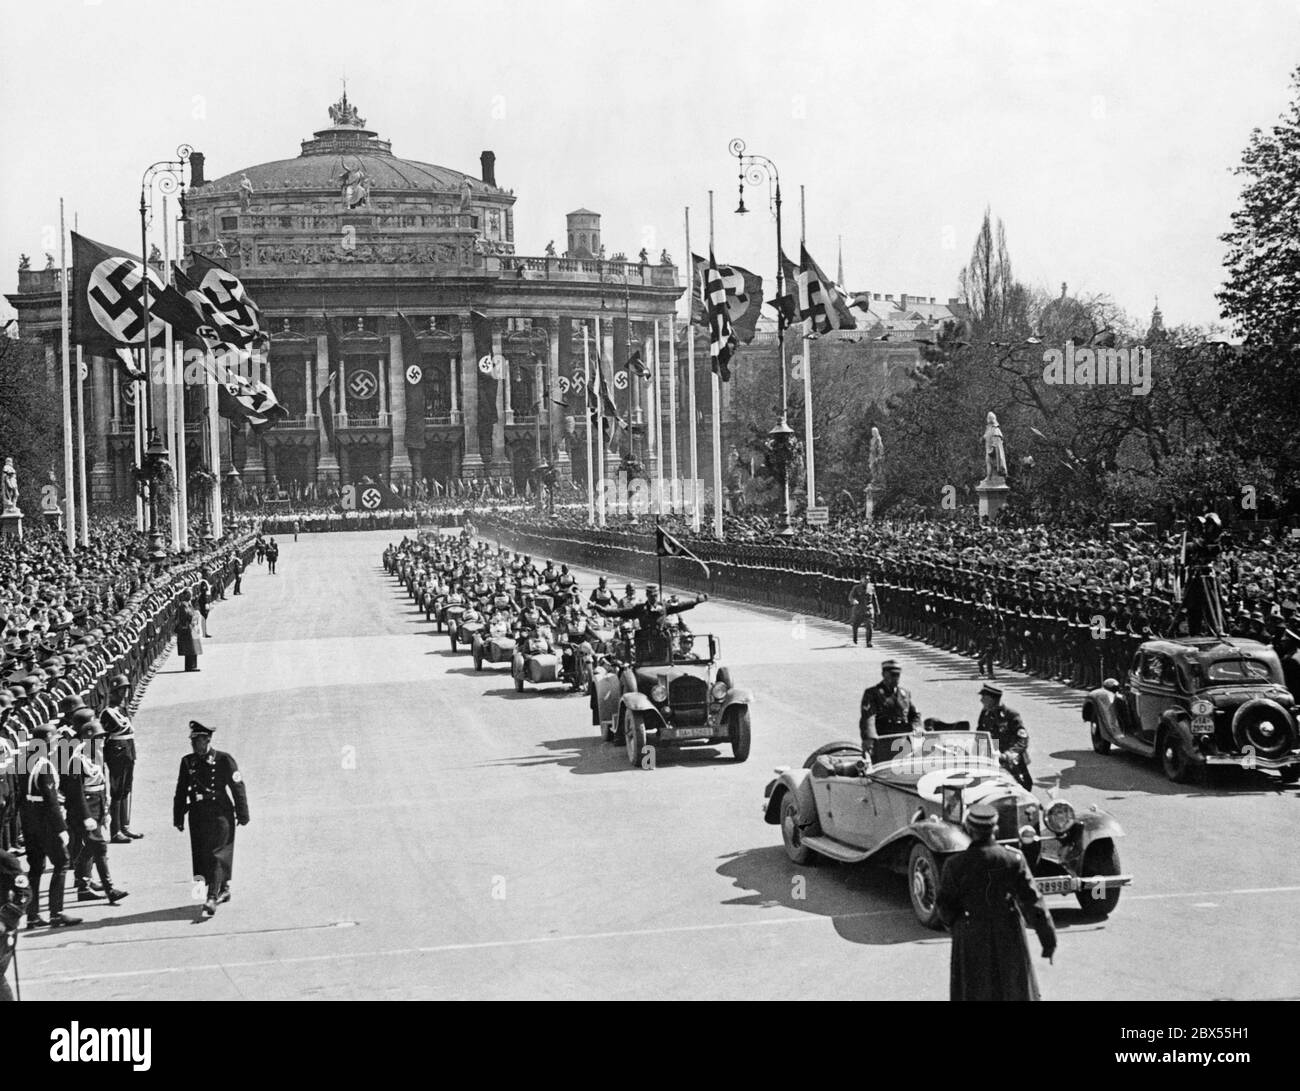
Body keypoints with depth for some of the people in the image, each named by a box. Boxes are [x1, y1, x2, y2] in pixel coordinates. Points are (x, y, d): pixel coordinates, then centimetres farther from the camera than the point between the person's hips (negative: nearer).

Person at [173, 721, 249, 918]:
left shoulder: (223, 760, -6)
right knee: (200, 855, 9)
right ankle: (223, 889, 28)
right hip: (197, 815, 5)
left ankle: (212, 898, -17)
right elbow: (181, 791, 13)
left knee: (217, 855, -12)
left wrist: (242, 815, -4)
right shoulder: (188, 762, 7)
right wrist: (178, 818, 11)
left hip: (220, 813, -5)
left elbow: (238, 788, -3)